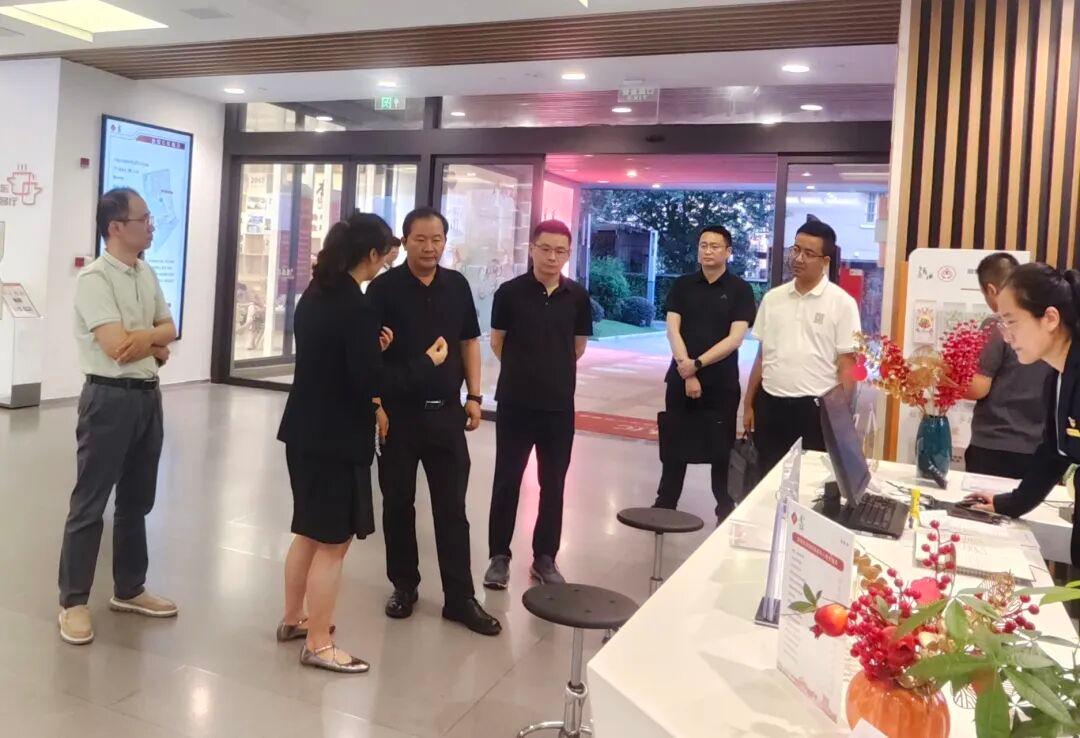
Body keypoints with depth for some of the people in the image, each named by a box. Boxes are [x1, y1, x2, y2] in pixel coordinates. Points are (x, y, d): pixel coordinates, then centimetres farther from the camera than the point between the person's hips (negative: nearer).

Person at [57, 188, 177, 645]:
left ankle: (129, 589, 30)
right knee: (90, 503, 2)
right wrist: (156, 340, -5)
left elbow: (169, 328, 11)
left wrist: (148, 337, -11)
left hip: (148, 395, 8)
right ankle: (73, 602, 15)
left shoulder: (147, 273, 10)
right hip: (110, 398, -8)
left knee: (137, 500, 16)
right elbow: (118, 348, -23)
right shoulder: (94, 278, -15)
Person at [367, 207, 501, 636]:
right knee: (398, 504, 9)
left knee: (452, 508, 5)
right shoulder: (384, 287, -5)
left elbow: (469, 342, 12)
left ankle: (460, 598, 13)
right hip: (397, 412, -2)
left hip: (447, 413, 3)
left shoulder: (457, 286, 6)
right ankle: (404, 586, 26)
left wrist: (474, 397, 6)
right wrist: (374, 403, -16)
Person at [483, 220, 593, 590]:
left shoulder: (577, 296, 0)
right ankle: (499, 556, 20)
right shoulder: (510, 291, -6)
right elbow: (497, 343, 6)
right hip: (515, 403, -2)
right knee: (507, 481, 6)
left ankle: (545, 557, 24)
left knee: (553, 485, 10)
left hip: (560, 405, 2)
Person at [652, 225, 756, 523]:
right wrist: (687, 371, -13)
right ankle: (664, 504, 21)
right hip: (681, 378, 2)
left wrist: (697, 364, -17)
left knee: (722, 448, 6)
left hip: (722, 382, -2)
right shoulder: (682, 285, 5)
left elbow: (735, 338, -10)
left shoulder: (740, 290, -2)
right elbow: (672, 330, -3)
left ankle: (726, 509, 20)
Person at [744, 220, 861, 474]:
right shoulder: (772, 298, 8)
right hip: (770, 404, 4)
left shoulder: (842, 303, -5)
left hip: (815, 407, -4)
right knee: (768, 477, 11)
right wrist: (748, 404, 11)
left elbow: (846, 365, -5)